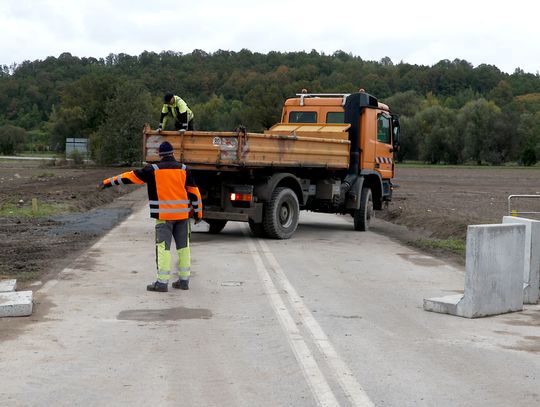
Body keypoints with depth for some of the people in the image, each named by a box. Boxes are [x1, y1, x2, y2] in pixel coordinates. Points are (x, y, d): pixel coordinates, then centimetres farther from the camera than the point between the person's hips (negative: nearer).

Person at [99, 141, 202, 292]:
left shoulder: (153, 170, -2)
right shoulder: (183, 169, 4)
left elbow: (131, 176, 2)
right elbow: (194, 192, 4)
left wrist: (108, 182, 9)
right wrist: (198, 212, 12)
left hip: (164, 215, -3)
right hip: (182, 214, 3)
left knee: (163, 247, -2)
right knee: (183, 246, 11)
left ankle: (162, 282, -5)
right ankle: (184, 280, 14)